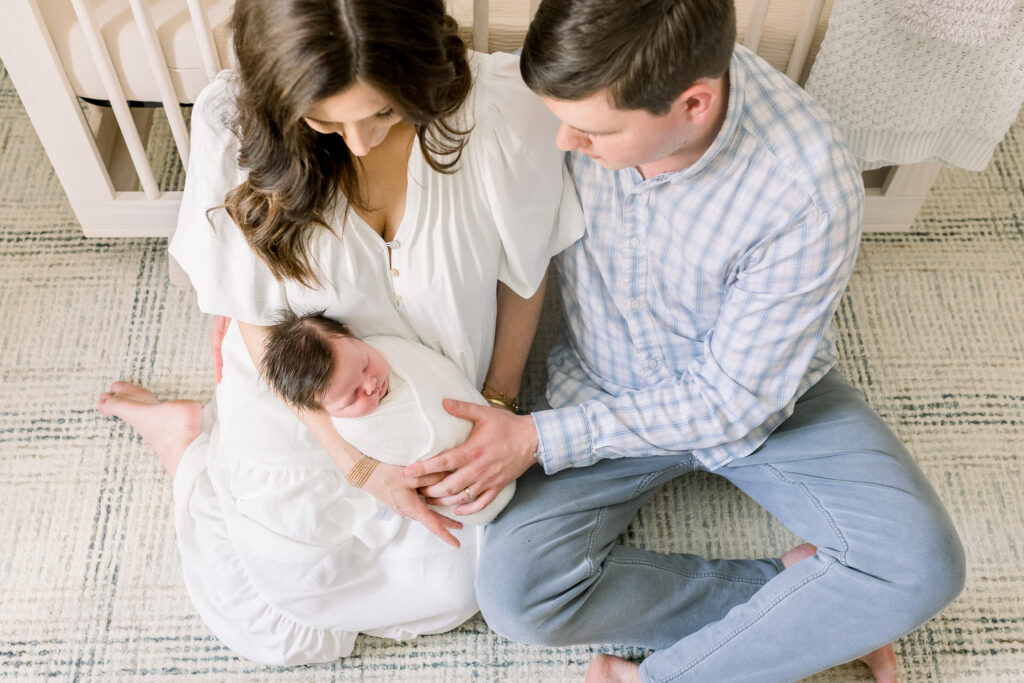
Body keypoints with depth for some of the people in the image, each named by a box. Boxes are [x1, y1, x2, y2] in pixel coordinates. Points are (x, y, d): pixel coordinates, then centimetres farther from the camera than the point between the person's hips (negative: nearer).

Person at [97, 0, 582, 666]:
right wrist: (357, 464, -19)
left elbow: (526, 270, -10)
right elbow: (259, 319, -17)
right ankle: (188, 435, 30)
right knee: (275, 632, 9)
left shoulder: (505, 108, -28)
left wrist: (498, 403, -4)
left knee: (459, 586, 9)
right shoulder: (232, 124, -27)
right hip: (302, 406, -1)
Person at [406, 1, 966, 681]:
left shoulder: (811, 189, -32)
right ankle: (798, 591, -4)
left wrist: (541, 440, -23)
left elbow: (734, 400, -22)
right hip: (605, 389, 2)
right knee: (514, 594, -18)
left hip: (763, 394, -2)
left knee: (921, 566, -21)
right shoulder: (590, 89, -23)